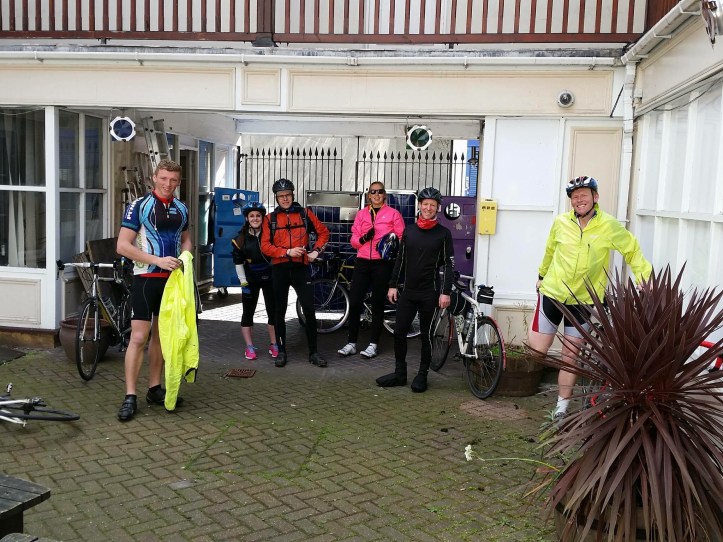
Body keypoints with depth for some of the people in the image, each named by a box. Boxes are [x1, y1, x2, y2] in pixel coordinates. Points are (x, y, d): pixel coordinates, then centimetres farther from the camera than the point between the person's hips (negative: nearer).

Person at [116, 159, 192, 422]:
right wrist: (158, 260, -21)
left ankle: (155, 389, 21)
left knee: (161, 335, 12)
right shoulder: (139, 206, -8)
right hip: (147, 278, -6)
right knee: (139, 337, -10)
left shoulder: (181, 209, 10)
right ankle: (130, 397, -4)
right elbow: (123, 246, -13)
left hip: (172, 279, 6)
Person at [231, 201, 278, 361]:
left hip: (269, 277, 0)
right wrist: (243, 282, -6)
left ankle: (273, 345, 15)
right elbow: (238, 262, -1)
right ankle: (249, 347, 12)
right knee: (248, 312, 3)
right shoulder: (241, 238, -4)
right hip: (251, 279, 0)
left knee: (273, 311, 3)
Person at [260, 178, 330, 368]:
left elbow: (323, 232, 14)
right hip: (279, 269, 1)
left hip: (301, 268, 0)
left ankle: (314, 352, 7)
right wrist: (287, 252, -14)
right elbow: (265, 246, -3)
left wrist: (316, 251, 0)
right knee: (279, 312, 7)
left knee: (309, 311, -3)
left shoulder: (305, 214, 6)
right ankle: (281, 351, 18)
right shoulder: (270, 219, 5)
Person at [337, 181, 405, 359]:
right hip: (362, 262, 3)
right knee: (354, 303, -1)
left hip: (383, 263, -3)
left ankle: (373, 344, 13)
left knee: (378, 304, 5)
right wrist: (364, 238, -12)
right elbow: (354, 240, 8)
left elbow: (403, 238, 1)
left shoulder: (393, 214, 2)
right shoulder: (361, 214, 11)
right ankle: (351, 343, 9)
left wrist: (394, 240, -19)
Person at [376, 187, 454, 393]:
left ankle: (422, 375, 17)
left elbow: (449, 265, -4)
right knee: (399, 332, 4)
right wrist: (393, 285, 9)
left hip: (430, 293, -4)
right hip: (408, 291, 4)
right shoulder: (409, 230, 9)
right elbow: (400, 259, 13)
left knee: (426, 335, 5)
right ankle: (399, 372, 17)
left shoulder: (443, 233, -2)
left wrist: (445, 292, -11)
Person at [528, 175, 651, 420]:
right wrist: (541, 275, 25)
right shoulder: (561, 222, -3)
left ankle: (561, 407, 20)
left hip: (583, 301, -1)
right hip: (552, 293, 1)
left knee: (570, 357, 5)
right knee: (536, 351, -2)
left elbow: (632, 250, 3)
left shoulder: (609, 226, -8)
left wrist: (646, 277, -8)